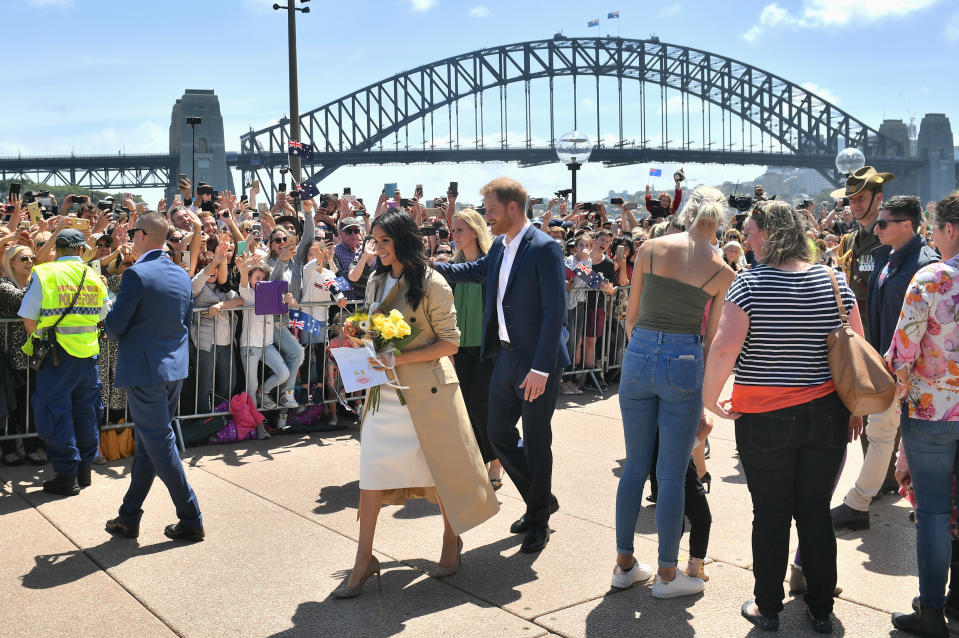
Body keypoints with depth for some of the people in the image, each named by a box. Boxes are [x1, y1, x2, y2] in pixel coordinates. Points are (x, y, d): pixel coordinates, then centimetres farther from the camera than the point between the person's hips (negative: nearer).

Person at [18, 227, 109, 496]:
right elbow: (104, 317, 11)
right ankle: (85, 468, 24)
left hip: (57, 353, -4)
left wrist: (36, 339, 8)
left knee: (55, 412, 4)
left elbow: (28, 318, -8)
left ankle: (67, 475, 5)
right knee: (85, 410, 15)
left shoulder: (43, 274, -8)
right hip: (88, 353, 4)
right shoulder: (94, 277, 4)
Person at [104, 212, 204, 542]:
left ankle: (191, 520, 5)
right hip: (175, 369, 8)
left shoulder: (137, 274, -16)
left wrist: (118, 336, 8)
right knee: (148, 444, 15)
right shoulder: (182, 275, 7)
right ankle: (129, 518, 24)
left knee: (159, 445, 0)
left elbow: (114, 326, -13)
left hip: (144, 370, -8)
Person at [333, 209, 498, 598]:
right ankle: (364, 560, 8)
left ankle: (452, 540, 30)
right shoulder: (375, 284, 10)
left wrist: (401, 358, -20)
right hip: (385, 388, 5)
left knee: (441, 465, 7)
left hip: (427, 387, -5)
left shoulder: (431, 284, -10)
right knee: (373, 465, 1)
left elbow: (450, 343, -11)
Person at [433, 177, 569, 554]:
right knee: (498, 432, 13)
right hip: (506, 354, 8)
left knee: (536, 441, 4)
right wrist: (430, 267, 17)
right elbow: (475, 270, 29)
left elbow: (555, 311, -20)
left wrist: (540, 369, -23)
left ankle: (539, 520, 23)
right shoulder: (500, 246, 9)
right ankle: (541, 500, 33)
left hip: (538, 360, -8)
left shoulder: (544, 248, -16)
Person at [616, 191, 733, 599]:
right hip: (683, 362, -2)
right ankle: (666, 575, 17)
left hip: (638, 356, 2)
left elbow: (631, 316, 7)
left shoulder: (650, 249, 2)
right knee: (672, 475, 6)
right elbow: (712, 339, 3)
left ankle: (624, 564, 24)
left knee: (635, 466, 14)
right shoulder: (722, 272, -1)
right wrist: (705, 398, 10)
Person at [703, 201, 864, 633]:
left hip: (764, 419, -3)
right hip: (827, 416, 4)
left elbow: (724, 348, -20)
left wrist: (709, 398, -7)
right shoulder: (833, 281, 2)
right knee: (816, 513, 13)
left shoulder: (749, 283, -11)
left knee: (770, 515, 8)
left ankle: (768, 608, 21)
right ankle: (821, 611, 24)